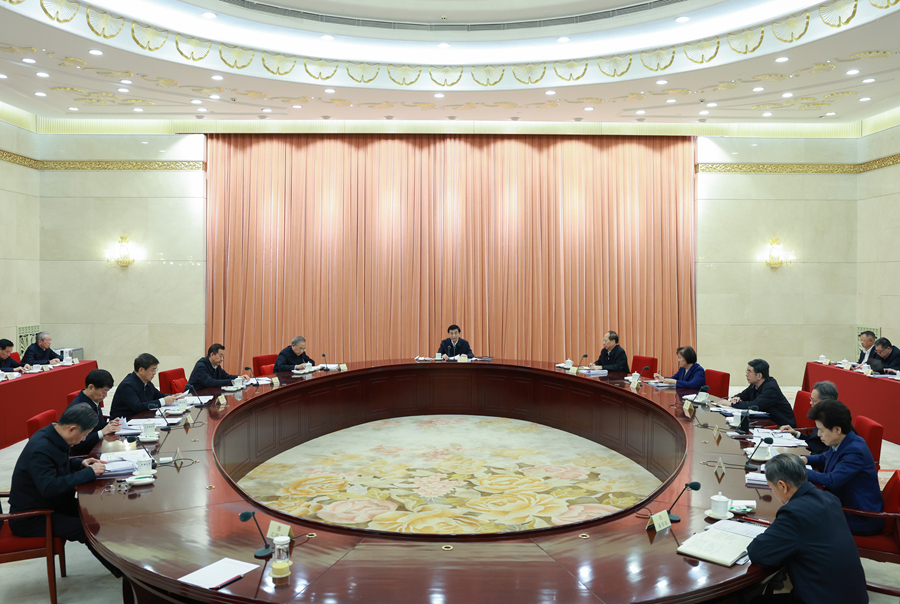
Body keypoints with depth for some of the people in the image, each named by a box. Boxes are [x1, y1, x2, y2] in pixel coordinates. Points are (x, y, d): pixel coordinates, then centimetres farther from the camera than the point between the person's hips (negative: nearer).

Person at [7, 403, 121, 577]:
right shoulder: (40, 449, -28)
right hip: (30, 518, -9)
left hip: (52, 504, 9)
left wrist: (81, 463, 2)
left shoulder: (52, 436, 1)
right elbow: (49, 487, -36)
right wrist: (88, 473, -30)